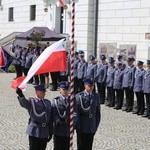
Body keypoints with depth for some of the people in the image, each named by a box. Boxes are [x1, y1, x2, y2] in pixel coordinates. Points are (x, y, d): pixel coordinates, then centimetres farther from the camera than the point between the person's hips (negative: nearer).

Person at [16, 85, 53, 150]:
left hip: (45, 132, 5)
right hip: (35, 131, -5)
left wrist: (50, 132, 14)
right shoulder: (31, 101, 0)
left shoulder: (48, 102, 16)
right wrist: (20, 95, -46)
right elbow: (24, 103, -25)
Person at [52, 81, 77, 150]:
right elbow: (54, 114, -9)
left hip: (69, 130, 3)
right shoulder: (56, 101, -1)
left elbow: (75, 113, -2)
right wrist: (59, 121, -24)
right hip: (59, 130, -3)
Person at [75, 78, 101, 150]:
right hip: (82, 127, -4)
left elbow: (98, 111, 11)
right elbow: (76, 112, -9)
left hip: (92, 127, 4)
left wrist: (96, 124, 7)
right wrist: (78, 126, -12)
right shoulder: (79, 96, -9)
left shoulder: (96, 96, 5)